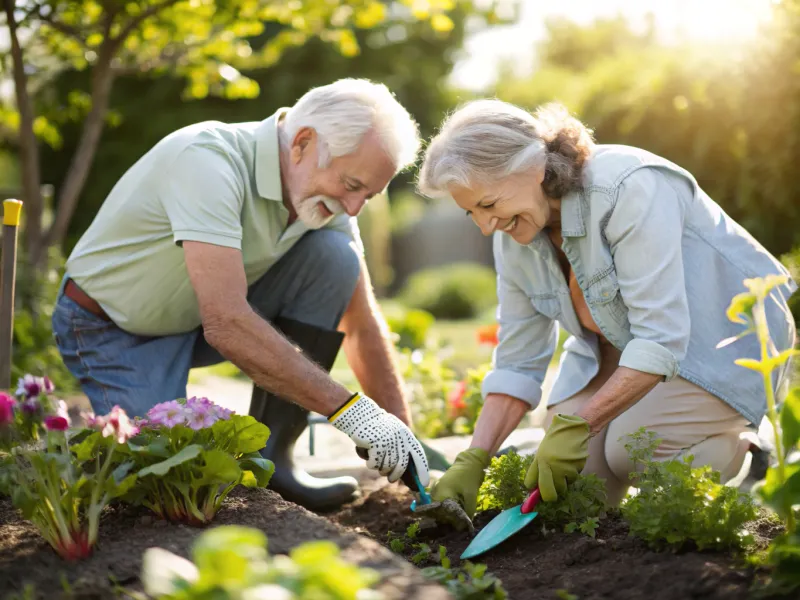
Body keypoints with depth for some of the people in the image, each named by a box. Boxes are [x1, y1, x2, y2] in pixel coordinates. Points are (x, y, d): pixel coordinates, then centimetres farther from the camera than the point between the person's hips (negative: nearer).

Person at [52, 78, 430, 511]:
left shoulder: (325, 191, -10)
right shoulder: (208, 161, -33)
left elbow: (363, 325, -2)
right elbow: (227, 326, -40)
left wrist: (401, 440, -7)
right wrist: (347, 409, -38)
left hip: (208, 313, 6)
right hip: (113, 330, -6)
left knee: (335, 255, -15)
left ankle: (269, 458, -8)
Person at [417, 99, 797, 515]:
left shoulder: (631, 189, -32)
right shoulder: (513, 237, -9)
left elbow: (661, 340, -34)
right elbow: (517, 363, -4)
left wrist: (577, 425, -37)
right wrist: (473, 460, -15)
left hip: (729, 336, -7)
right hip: (619, 348, 7)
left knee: (633, 446, -29)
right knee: (567, 485, -8)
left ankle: (741, 448, 2)